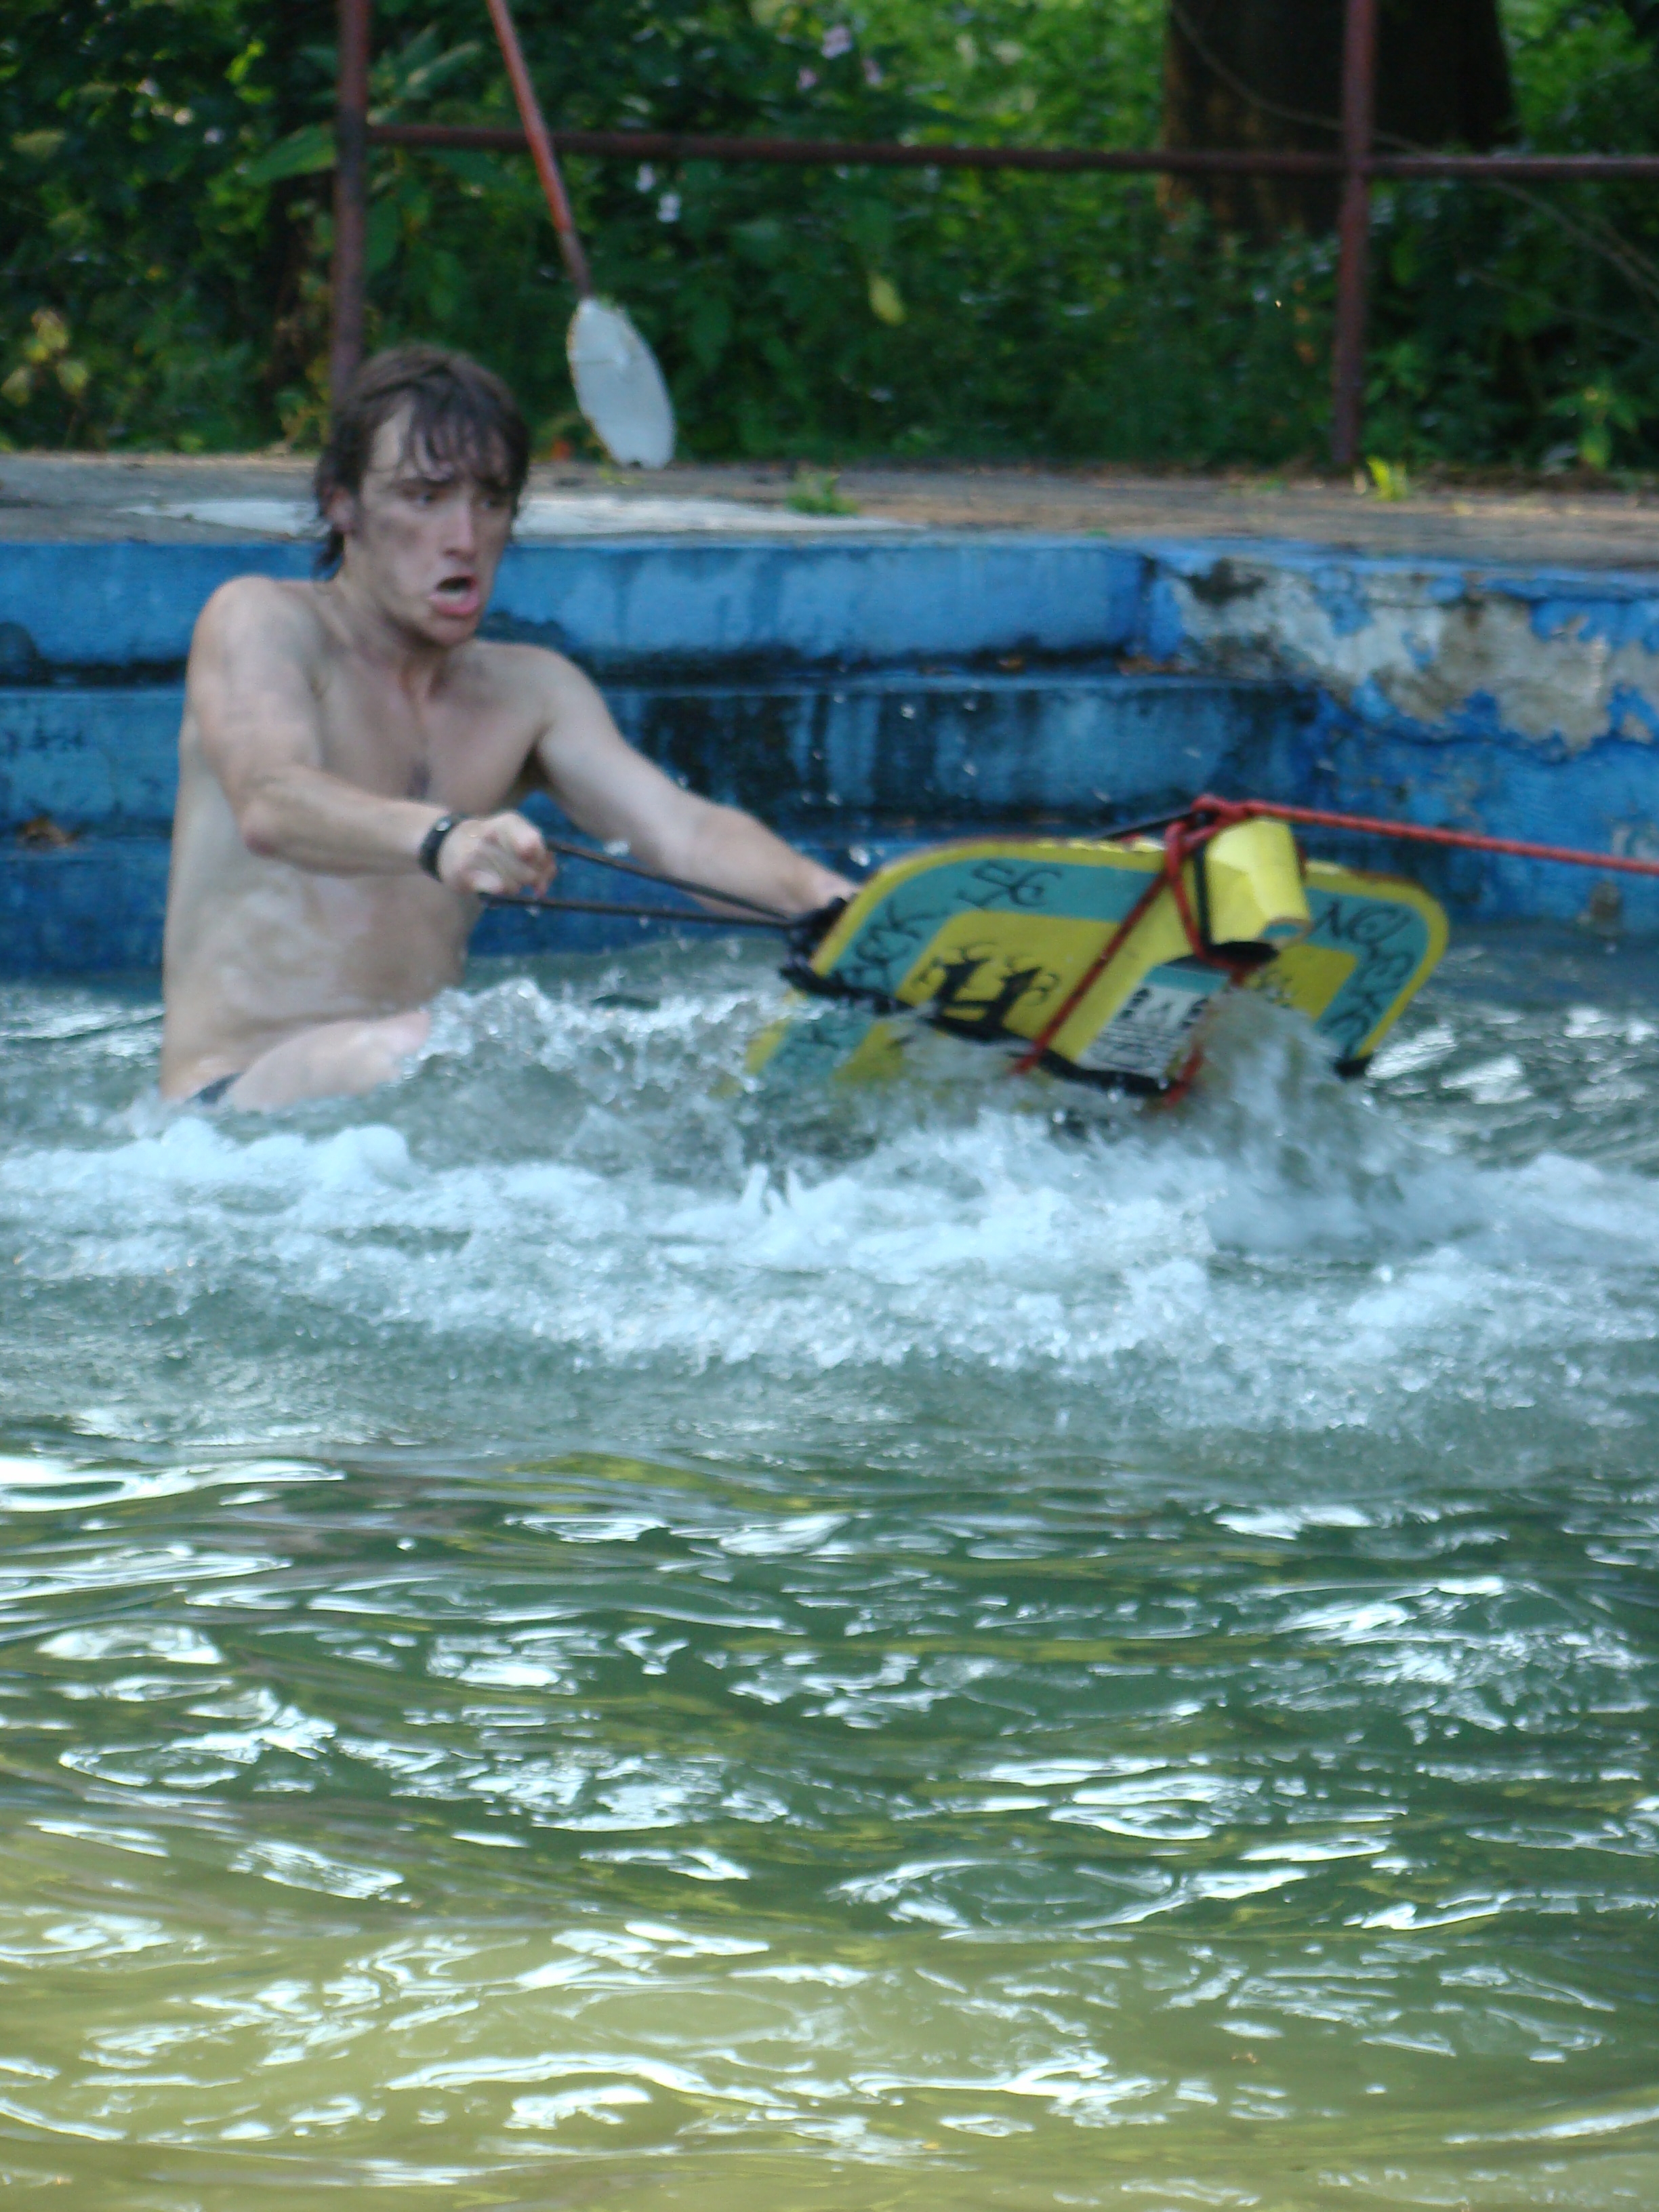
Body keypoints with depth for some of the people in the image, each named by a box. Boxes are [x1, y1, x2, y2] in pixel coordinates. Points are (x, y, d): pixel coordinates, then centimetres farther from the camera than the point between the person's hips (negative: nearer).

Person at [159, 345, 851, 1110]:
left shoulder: (532, 692, 17)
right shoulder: (259, 622, 1)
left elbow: (679, 828, 0)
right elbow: (269, 806, -21)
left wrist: (822, 894, -24)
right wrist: (441, 838, -43)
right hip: (237, 1096, -6)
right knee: (404, 1048, -38)